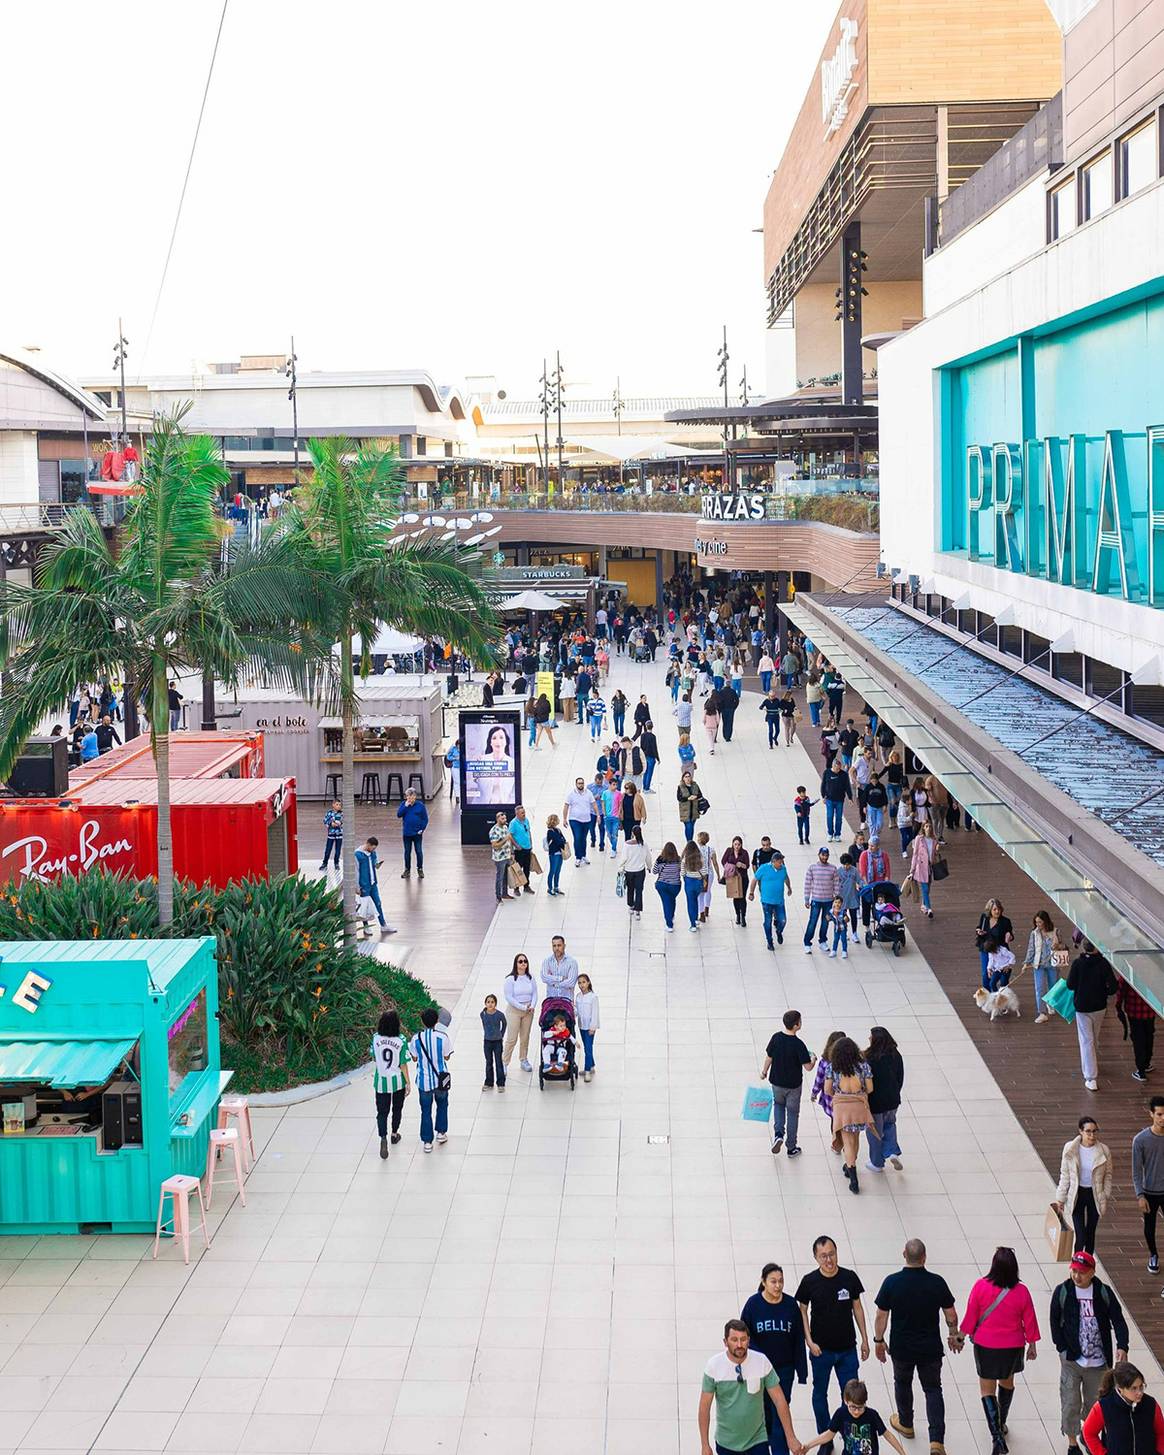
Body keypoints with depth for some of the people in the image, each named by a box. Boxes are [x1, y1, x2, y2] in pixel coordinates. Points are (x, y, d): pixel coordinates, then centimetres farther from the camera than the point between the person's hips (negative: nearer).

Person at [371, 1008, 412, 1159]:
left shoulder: (376, 1039, -12)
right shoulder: (401, 1041, -19)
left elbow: (374, 1059, 2)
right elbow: (403, 1065, -13)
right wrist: (408, 1083, -2)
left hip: (381, 1081, 1)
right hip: (398, 1081, -1)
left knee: (382, 1112, 6)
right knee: (397, 1109, 23)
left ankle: (383, 1138, -13)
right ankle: (394, 1134, 39)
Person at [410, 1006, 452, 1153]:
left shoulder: (416, 1038, -12)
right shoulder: (442, 1036, -15)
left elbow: (414, 1058, 1)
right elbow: (447, 1057, -4)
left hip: (424, 1080, 0)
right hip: (440, 1079, 0)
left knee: (426, 1110, 12)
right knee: (442, 1104, 26)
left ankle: (427, 1141, 14)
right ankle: (441, 1132, 31)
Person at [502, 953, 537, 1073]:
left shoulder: (530, 978, 3)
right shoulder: (510, 979, -11)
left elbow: (535, 994, 5)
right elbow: (509, 997, -13)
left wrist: (532, 1006, -13)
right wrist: (523, 1007, -16)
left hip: (528, 1011, 4)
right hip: (514, 1010, -4)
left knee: (525, 1037, 13)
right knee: (512, 1038, -6)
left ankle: (524, 1060, 26)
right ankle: (504, 1063, 2)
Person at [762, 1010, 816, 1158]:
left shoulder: (776, 1038, -13)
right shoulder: (798, 1044, -24)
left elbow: (769, 1058, -2)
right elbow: (808, 1067, -19)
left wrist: (764, 1071, 16)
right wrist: (813, 1059, 3)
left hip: (776, 1081, 3)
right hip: (794, 1084, -3)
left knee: (778, 1104, 28)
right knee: (792, 1113, 13)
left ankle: (778, 1134, 7)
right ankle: (792, 1148, 23)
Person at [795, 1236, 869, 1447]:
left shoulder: (849, 1277, -9)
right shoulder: (809, 1281, -13)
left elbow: (857, 1307, 3)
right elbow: (802, 1311, -2)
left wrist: (865, 1339, 5)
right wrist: (809, 1341, -9)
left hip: (847, 1348, 1)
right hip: (821, 1350, -1)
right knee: (820, 1393, 14)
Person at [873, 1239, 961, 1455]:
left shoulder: (892, 1282, -17)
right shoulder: (937, 1282, -14)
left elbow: (881, 1316, -9)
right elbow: (951, 1315, -3)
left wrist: (878, 1340, 5)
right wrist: (953, 1334, 15)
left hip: (901, 1348, 0)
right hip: (931, 1348, 0)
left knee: (902, 1383, 25)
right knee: (933, 1390, 12)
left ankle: (905, 1423, 45)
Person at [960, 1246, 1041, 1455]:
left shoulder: (981, 1287, -19)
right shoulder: (1022, 1291, -14)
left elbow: (971, 1315, -8)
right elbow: (1029, 1321, -3)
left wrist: (965, 1335, 8)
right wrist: (1032, 1344, 12)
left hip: (985, 1346, -2)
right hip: (1013, 1346, 2)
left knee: (987, 1390, 7)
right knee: (1007, 1383, 26)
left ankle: (997, 1436, -5)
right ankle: (1001, 1424, 43)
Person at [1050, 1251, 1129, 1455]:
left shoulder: (1104, 1292, -4)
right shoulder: (1062, 1292, -6)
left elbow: (1118, 1321, -4)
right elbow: (1055, 1322, 1)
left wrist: (1121, 1346, -19)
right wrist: (1063, 1349, -6)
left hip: (1098, 1361, 1)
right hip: (1071, 1360, -1)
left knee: (1095, 1402, 14)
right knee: (1070, 1403, 1)